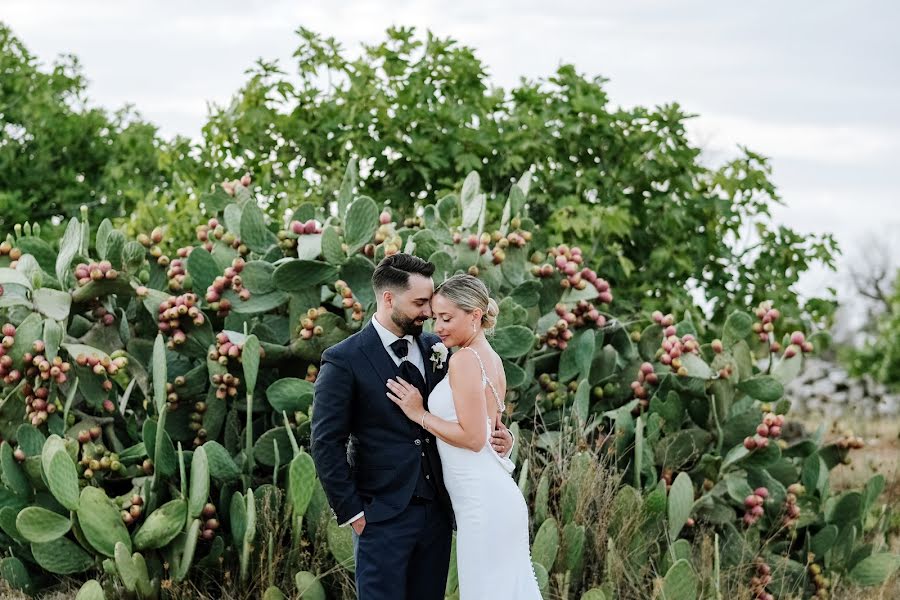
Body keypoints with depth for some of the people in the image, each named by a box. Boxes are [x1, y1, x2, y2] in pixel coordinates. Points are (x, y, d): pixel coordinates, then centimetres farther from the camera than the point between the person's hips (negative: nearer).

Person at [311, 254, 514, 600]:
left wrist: (495, 435, -3)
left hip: (437, 511, 5)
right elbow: (326, 444, -8)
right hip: (383, 517, -5)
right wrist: (352, 513, -10)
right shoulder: (344, 361, -8)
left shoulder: (435, 349, 8)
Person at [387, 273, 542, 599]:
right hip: (496, 494, 9)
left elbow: (473, 437, -17)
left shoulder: (465, 359, -14)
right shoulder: (491, 358, 14)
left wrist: (419, 414, -10)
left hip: (481, 501, -9)